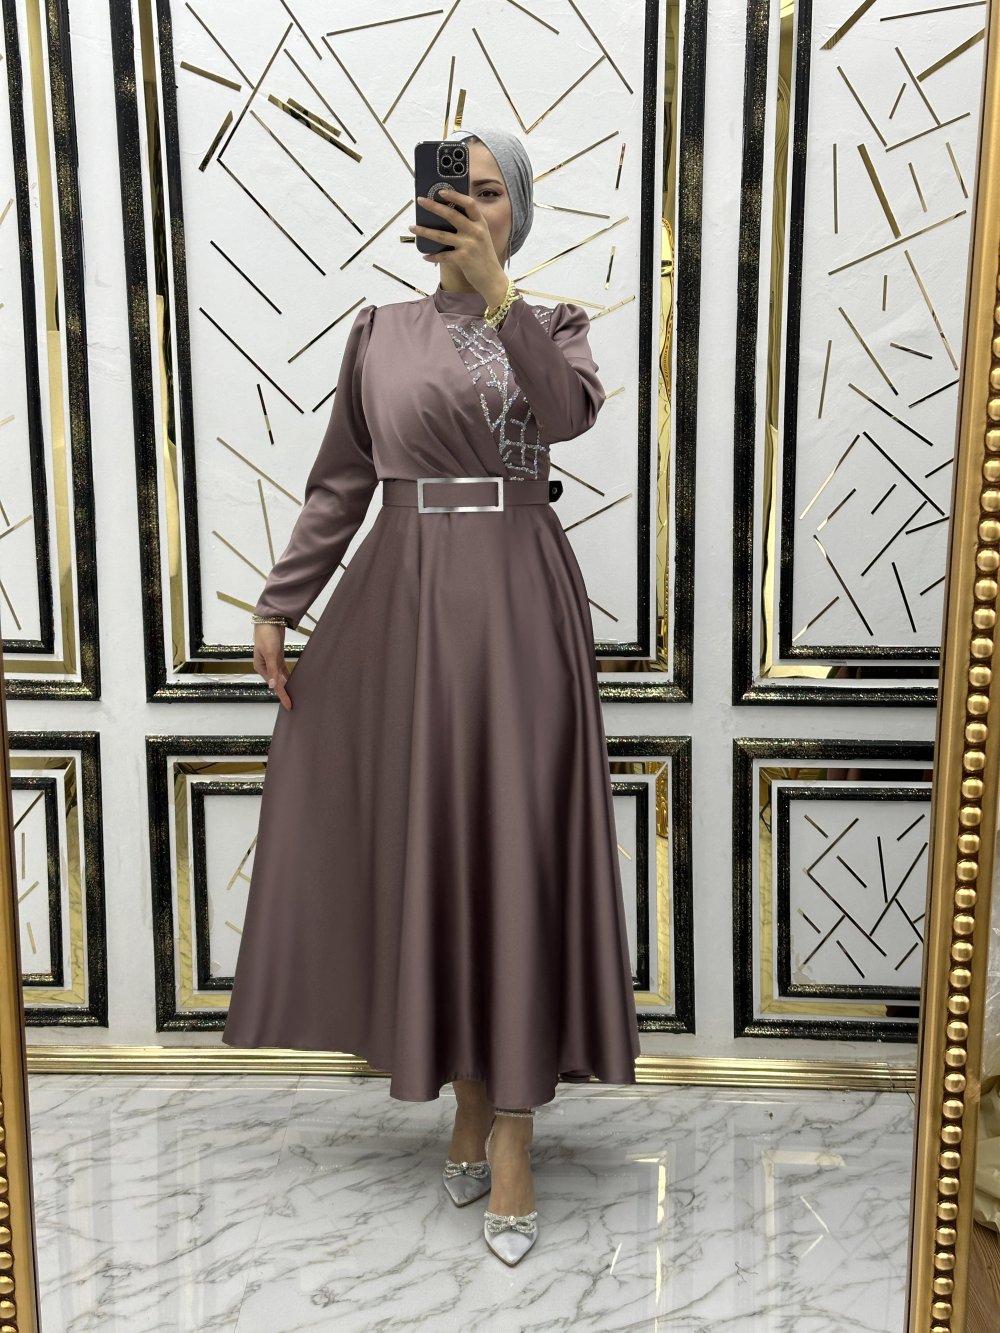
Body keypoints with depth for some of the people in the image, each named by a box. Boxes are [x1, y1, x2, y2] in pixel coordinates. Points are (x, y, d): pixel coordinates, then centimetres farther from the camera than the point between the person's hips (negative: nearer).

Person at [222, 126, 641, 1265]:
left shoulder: (552, 324, 9)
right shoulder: (379, 332, 12)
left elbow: (567, 413, -14)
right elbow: (338, 483, 10)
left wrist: (494, 291, -21)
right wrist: (278, 606, 5)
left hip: (518, 605, -1)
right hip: (403, 604, 2)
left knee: (516, 849, -3)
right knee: (426, 848, 5)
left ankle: (511, 1128, 6)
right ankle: (469, 1098, 22)